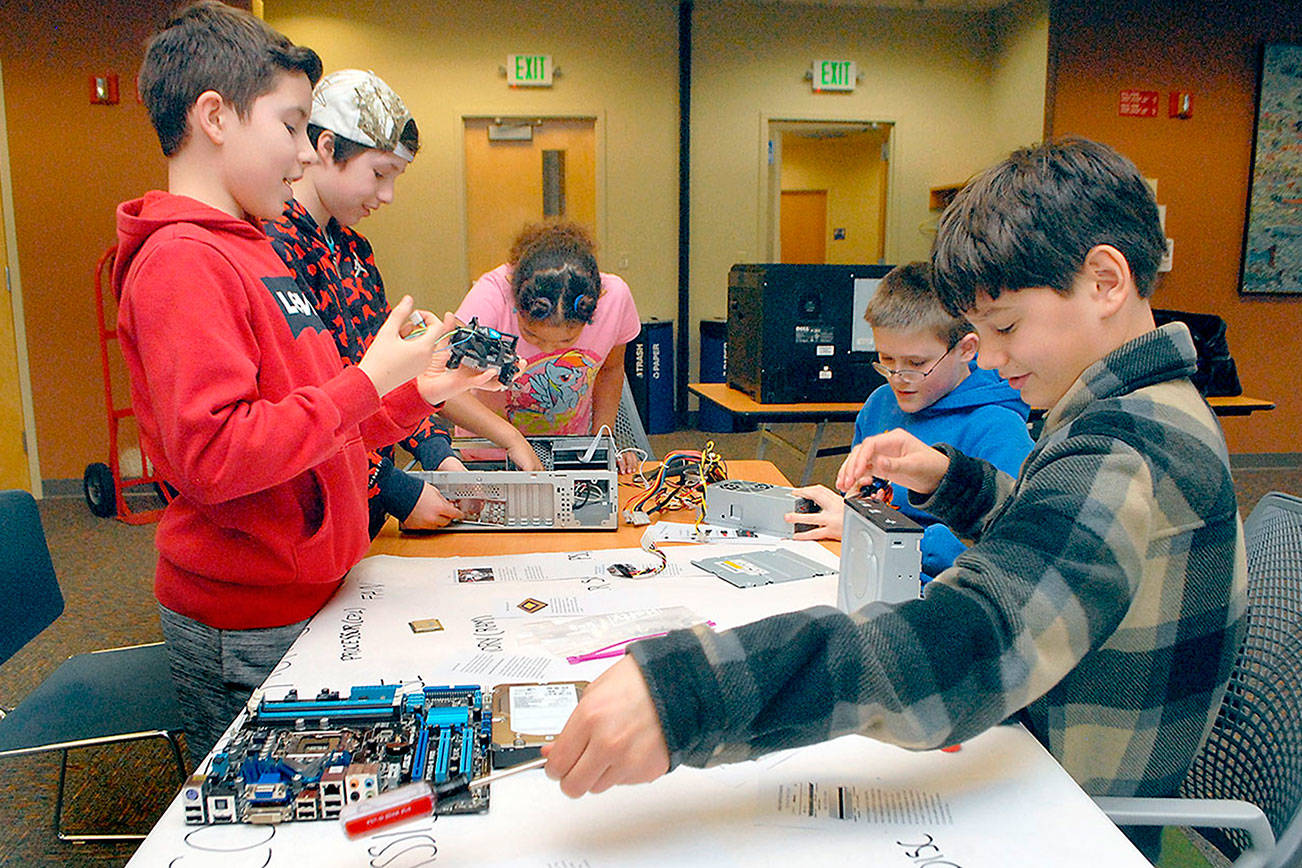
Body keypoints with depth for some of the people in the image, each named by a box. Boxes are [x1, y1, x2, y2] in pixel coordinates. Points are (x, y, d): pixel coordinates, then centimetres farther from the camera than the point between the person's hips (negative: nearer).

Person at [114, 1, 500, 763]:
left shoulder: (254, 251, 14)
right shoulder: (181, 261, -17)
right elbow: (212, 457, -26)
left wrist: (418, 392, 8)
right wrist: (368, 381, -22)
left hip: (306, 600, 9)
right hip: (248, 634, -9)